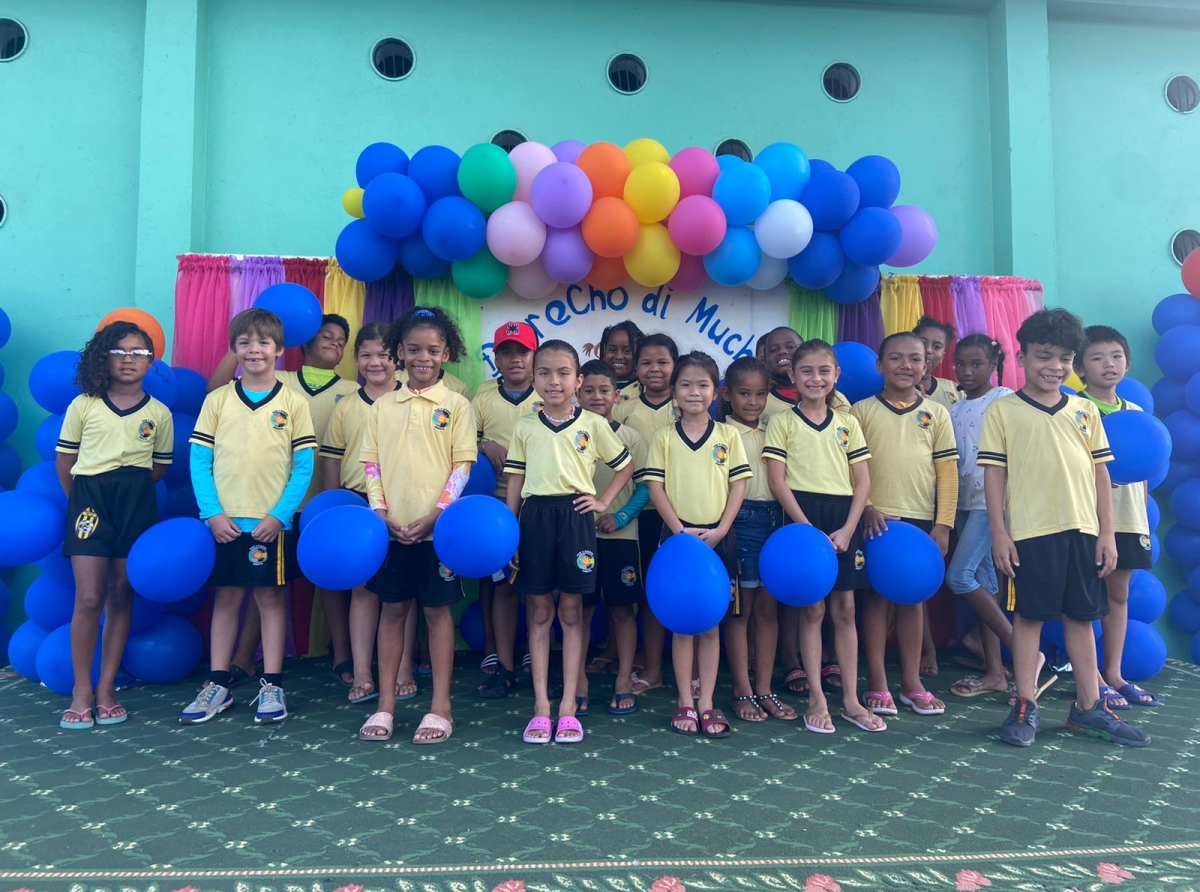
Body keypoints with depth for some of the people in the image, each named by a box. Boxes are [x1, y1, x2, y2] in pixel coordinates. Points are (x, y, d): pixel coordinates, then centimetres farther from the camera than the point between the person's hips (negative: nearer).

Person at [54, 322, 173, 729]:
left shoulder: (159, 413, 4)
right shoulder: (83, 405, 2)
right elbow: (64, 458, 7)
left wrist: (129, 490, 3)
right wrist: (81, 500, 6)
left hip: (136, 504, 1)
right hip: (90, 500, -1)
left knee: (121, 597, 6)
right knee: (89, 598, -5)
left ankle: (106, 688, 14)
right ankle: (82, 691, 7)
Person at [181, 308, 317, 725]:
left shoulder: (294, 402, 0)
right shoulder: (217, 399, 4)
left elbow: (304, 467, -3)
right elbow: (199, 460, 2)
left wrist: (280, 515, -12)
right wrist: (212, 512, -8)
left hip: (271, 522, -2)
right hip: (224, 521, 2)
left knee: (270, 597, 5)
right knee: (226, 598, 10)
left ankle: (271, 686, 13)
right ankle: (217, 685, 19)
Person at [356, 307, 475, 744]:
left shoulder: (456, 405, -1)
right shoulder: (383, 407, 8)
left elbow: (462, 466, -5)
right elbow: (370, 462, 7)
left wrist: (434, 515, -14)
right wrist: (381, 512, -6)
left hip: (437, 526, -3)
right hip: (391, 527, 3)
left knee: (437, 611, 4)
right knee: (392, 610, 10)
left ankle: (440, 707, 14)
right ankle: (385, 704, 20)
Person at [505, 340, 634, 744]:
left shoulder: (593, 424, 2)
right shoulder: (524, 426, 6)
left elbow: (625, 466, 12)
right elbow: (515, 483, 8)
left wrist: (603, 501, 1)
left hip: (575, 517, -1)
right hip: (535, 517, 1)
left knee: (571, 613, 6)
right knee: (539, 613, 7)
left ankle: (568, 706, 14)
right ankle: (541, 706, 15)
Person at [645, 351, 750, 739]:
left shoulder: (728, 435, 4)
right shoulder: (663, 438, 2)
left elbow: (739, 484, 1)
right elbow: (655, 487, -3)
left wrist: (720, 530, -11)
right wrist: (680, 530, -13)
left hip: (717, 538, 1)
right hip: (678, 536, -1)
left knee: (711, 623, 7)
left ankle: (707, 703, 15)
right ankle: (685, 704, 14)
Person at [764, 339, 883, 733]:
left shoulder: (848, 423, 10)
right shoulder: (782, 422, 1)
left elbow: (862, 481, 6)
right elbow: (777, 480, -6)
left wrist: (847, 529, -7)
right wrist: (807, 528, -14)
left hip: (843, 521, 3)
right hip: (803, 519, -3)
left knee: (845, 609, 8)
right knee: (812, 609, 2)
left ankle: (851, 699, 18)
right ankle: (816, 699, 13)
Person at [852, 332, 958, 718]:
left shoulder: (936, 413, 6)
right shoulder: (862, 411, 1)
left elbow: (947, 470, 4)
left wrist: (943, 524, -2)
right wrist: (866, 507, -14)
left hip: (921, 519, 2)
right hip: (876, 519, -2)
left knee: (913, 597, 10)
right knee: (875, 596, 2)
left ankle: (912, 683, 19)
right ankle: (877, 685, 10)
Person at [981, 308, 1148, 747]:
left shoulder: (1085, 410, 10)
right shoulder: (1002, 411, -1)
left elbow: (1100, 473, 10)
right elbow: (994, 474, -3)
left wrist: (1107, 532, 5)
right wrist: (999, 533, -8)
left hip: (1081, 530, 4)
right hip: (1029, 532, -4)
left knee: (1082, 617, 12)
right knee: (1029, 616, 3)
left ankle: (1088, 707, 24)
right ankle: (1026, 708, 13)